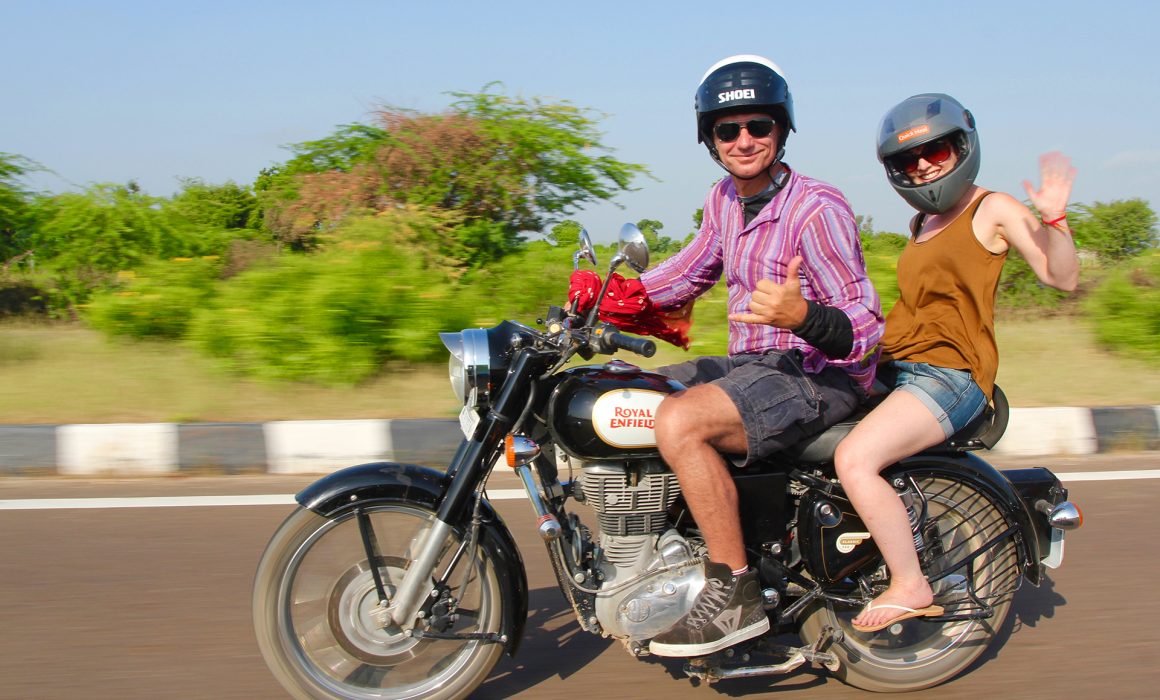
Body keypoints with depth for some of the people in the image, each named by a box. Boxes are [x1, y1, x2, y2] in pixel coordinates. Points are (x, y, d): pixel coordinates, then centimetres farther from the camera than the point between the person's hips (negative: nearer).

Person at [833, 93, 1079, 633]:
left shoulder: (994, 209, -2)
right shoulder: (921, 224, 22)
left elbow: (1062, 277, -11)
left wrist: (1053, 217, -27)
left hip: (950, 373, -9)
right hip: (894, 367, 9)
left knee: (854, 458, -28)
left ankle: (910, 587, -14)